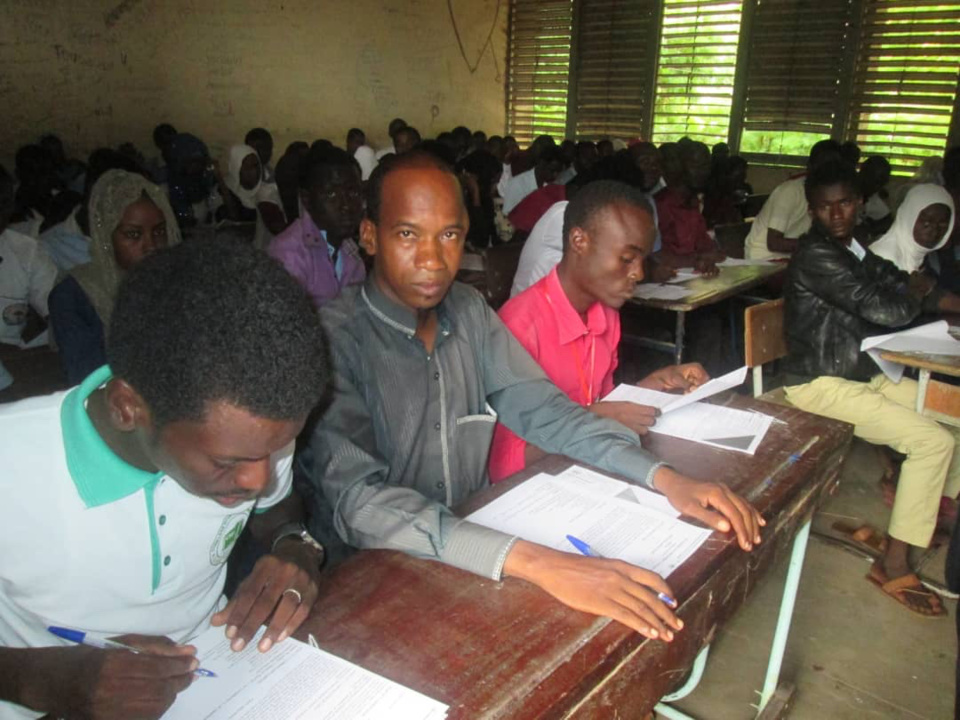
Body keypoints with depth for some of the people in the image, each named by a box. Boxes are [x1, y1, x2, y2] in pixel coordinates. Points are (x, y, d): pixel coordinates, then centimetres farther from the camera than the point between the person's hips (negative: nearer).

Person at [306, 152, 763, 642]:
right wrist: (531, 561, -41)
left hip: (474, 533, 5)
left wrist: (663, 477, -15)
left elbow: (541, 409, 0)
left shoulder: (468, 312, 1)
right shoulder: (333, 339, -20)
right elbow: (356, 501, -31)